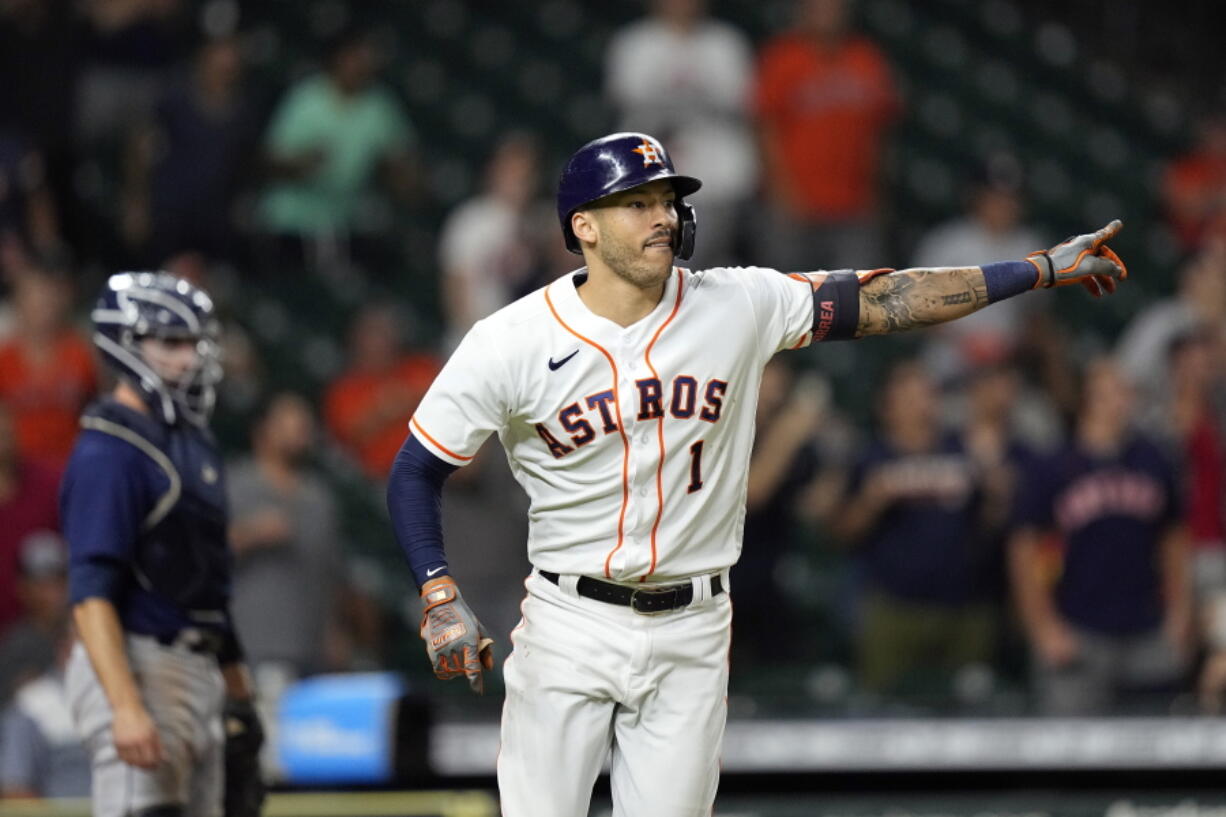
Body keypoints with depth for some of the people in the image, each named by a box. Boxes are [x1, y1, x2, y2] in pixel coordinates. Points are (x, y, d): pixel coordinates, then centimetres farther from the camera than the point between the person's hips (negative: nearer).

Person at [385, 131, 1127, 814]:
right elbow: (417, 472, -2)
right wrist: (440, 596, -15)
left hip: (692, 636, 2)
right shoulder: (511, 343, -9)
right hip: (570, 628, -2)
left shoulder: (736, 307, -2)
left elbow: (878, 303, -1)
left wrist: (1044, 269, -4)